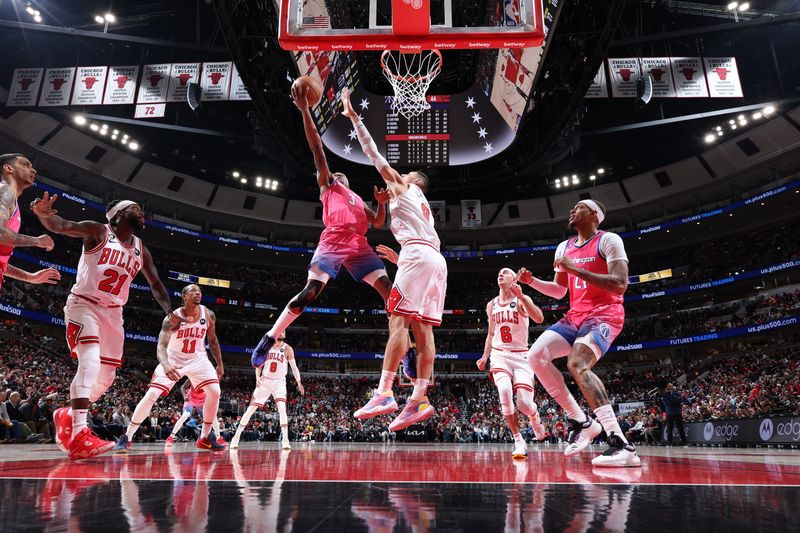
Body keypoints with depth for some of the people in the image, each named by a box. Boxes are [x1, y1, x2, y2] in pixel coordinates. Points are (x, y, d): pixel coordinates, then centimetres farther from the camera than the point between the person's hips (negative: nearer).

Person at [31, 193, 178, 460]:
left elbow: (156, 284, 13)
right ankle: (79, 434, -32)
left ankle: (67, 415, 33)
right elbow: (60, 225, -22)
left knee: (106, 376, 9)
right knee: (90, 361, -27)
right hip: (84, 305, -6)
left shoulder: (141, 250, 9)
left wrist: (169, 311, -3)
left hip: (113, 312, 7)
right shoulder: (98, 232, -6)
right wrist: (43, 214, -46)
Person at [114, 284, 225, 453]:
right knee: (151, 395, -13)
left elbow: (213, 340, 3)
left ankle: (205, 437, 3)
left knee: (215, 392, -13)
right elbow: (161, 345, -32)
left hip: (197, 359, 3)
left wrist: (220, 364, 4)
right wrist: (165, 365, -53)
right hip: (173, 359, -2)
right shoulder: (173, 318, -24)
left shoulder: (208, 315, -13)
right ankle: (126, 438, 2)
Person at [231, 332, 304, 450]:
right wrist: (257, 377, -11)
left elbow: (294, 366, -10)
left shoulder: (287, 349, -6)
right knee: (251, 409, 2)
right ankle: (236, 437, 14)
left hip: (279, 382, -2)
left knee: (282, 408, -21)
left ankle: (285, 440, -19)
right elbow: (259, 364, 7)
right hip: (264, 381, 2)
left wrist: (298, 382, -23)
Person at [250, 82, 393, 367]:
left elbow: (378, 223, 29)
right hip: (333, 242, -5)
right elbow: (317, 147, 13)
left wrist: (382, 202, 11)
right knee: (309, 292, -17)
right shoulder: (328, 186, 22)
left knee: (389, 292, -8)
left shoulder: (358, 200, 35)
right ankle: (268, 340, -5)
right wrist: (304, 110, 6)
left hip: (359, 246, 5)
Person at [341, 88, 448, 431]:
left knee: (398, 319, -14)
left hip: (418, 255, -8)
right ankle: (419, 400, -4)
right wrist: (398, 259, 34)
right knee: (422, 328, 0)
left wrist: (354, 117, 19)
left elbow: (375, 156, 14)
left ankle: (384, 393, -20)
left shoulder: (406, 188, 15)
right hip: (435, 260, 8)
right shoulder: (420, 206, 35)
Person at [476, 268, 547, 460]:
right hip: (499, 355, 3)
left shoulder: (521, 299, -3)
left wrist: (521, 296, -31)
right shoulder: (491, 305, 12)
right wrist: (485, 356, 8)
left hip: (521, 355, -3)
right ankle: (519, 441, -11)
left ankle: (535, 419, 27)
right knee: (505, 391, -25)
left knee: (525, 402, -13)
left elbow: (539, 318, -22)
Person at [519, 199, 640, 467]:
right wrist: (531, 281, 5)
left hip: (604, 315, -8)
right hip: (575, 316, 8)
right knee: (536, 356, -11)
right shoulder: (564, 248, 15)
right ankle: (581, 421, -1)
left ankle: (621, 445, -31)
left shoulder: (609, 240, -7)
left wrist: (576, 269, -22)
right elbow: (559, 291, 22)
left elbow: (620, 285, -20)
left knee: (577, 363, -32)